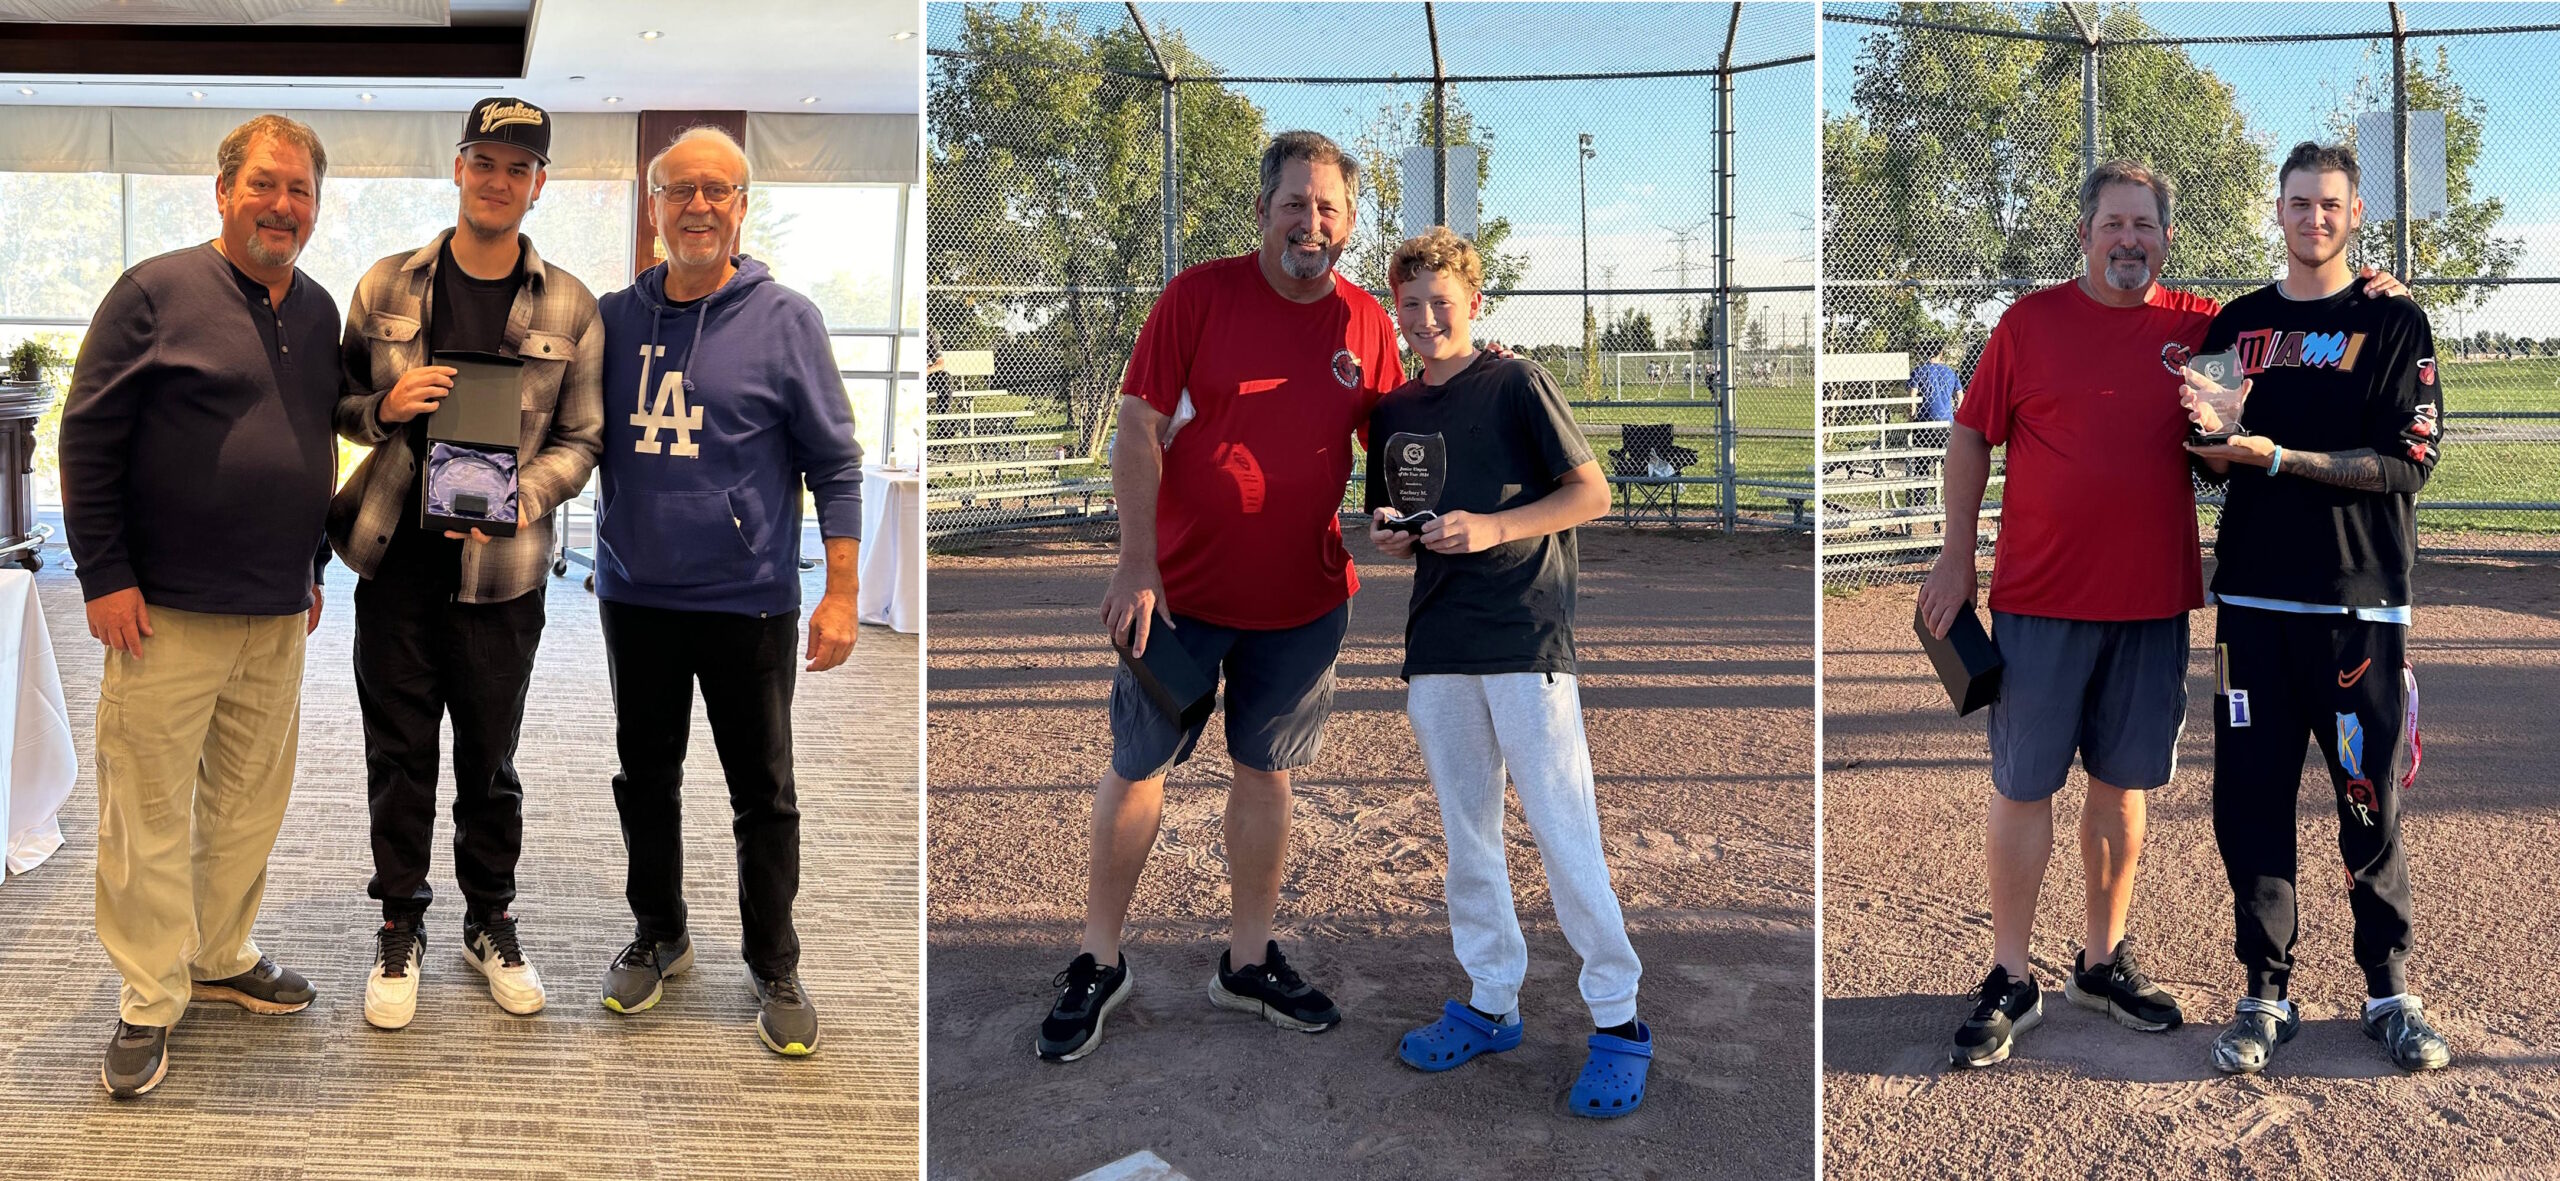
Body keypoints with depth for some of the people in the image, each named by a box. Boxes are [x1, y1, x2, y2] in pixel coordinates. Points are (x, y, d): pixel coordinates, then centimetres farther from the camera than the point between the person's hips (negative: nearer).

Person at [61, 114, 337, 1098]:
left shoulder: (319, 313, 11)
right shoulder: (156, 293, -7)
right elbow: (88, 440, -8)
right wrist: (105, 577, -11)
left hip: (278, 617, 6)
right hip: (164, 612, -5)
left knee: (250, 803, 14)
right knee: (150, 812, 2)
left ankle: (221, 956, 30)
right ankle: (149, 999, 13)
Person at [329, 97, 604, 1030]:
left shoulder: (569, 307, 1)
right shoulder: (389, 286, 4)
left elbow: (581, 438, 4)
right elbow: (338, 402, 13)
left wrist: (517, 499, -13)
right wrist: (385, 407, -10)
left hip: (502, 569, -1)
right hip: (394, 560, 1)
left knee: (490, 759, 10)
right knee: (398, 754, 9)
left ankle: (490, 923, 27)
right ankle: (401, 927, 24)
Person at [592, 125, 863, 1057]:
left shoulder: (784, 319, -6)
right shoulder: (614, 317, 4)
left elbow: (834, 462, -5)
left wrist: (841, 591, -8)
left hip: (747, 598, -4)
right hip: (635, 595, 4)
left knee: (763, 795, 5)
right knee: (645, 778, 16)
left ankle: (775, 972, 20)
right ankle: (659, 937, 36)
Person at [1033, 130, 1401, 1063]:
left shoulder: (1366, 323, 3)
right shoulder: (1199, 295, -7)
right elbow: (1138, 431, -9)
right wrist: (1137, 563, -16)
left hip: (1303, 598, 3)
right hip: (1182, 590, -3)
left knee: (1266, 771, 13)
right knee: (1138, 769, 6)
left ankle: (1249, 961, 28)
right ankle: (1098, 962, 22)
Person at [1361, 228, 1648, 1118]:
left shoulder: (1517, 384, -3)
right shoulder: (1394, 413, 14)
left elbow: (1591, 493, -5)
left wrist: (1492, 527, -17)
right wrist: (1387, 538, -1)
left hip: (1525, 639, -6)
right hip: (1437, 645, 6)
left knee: (1562, 830, -7)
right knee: (1466, 835, 12)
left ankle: (1617, 1017, 3)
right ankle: (1492, 1003, 23)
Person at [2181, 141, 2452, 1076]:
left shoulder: (2393, 322, 2)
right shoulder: (2238, 323, 13)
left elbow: (2408, 463, -9)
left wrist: (2276, 455, -16)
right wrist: (2206, 432, -7)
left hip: (2361, 605, -3)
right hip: (2252, 601, 3)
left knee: (2372, 807, 3)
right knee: (2248, 800, 3)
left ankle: (2388, 990, 18)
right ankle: (2267, 993, 13)